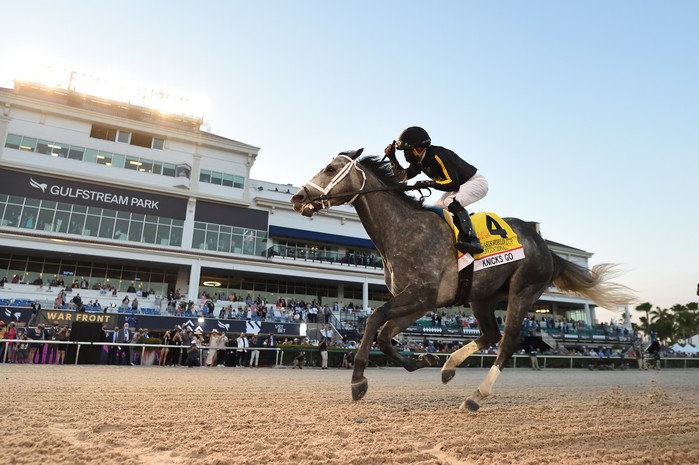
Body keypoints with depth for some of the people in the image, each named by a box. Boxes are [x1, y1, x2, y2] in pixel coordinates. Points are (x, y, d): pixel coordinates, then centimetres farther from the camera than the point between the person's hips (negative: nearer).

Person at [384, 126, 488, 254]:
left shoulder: (438, 155, -28)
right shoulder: (419, 161, 0)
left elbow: (453, 184, -32)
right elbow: (403, 175, 9)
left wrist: (428, 183, -31)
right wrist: (392, 158, -2)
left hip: (476, 181, -10)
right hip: (460, 186, 10)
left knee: (452, 202, -34)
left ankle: (472, 240, -42)